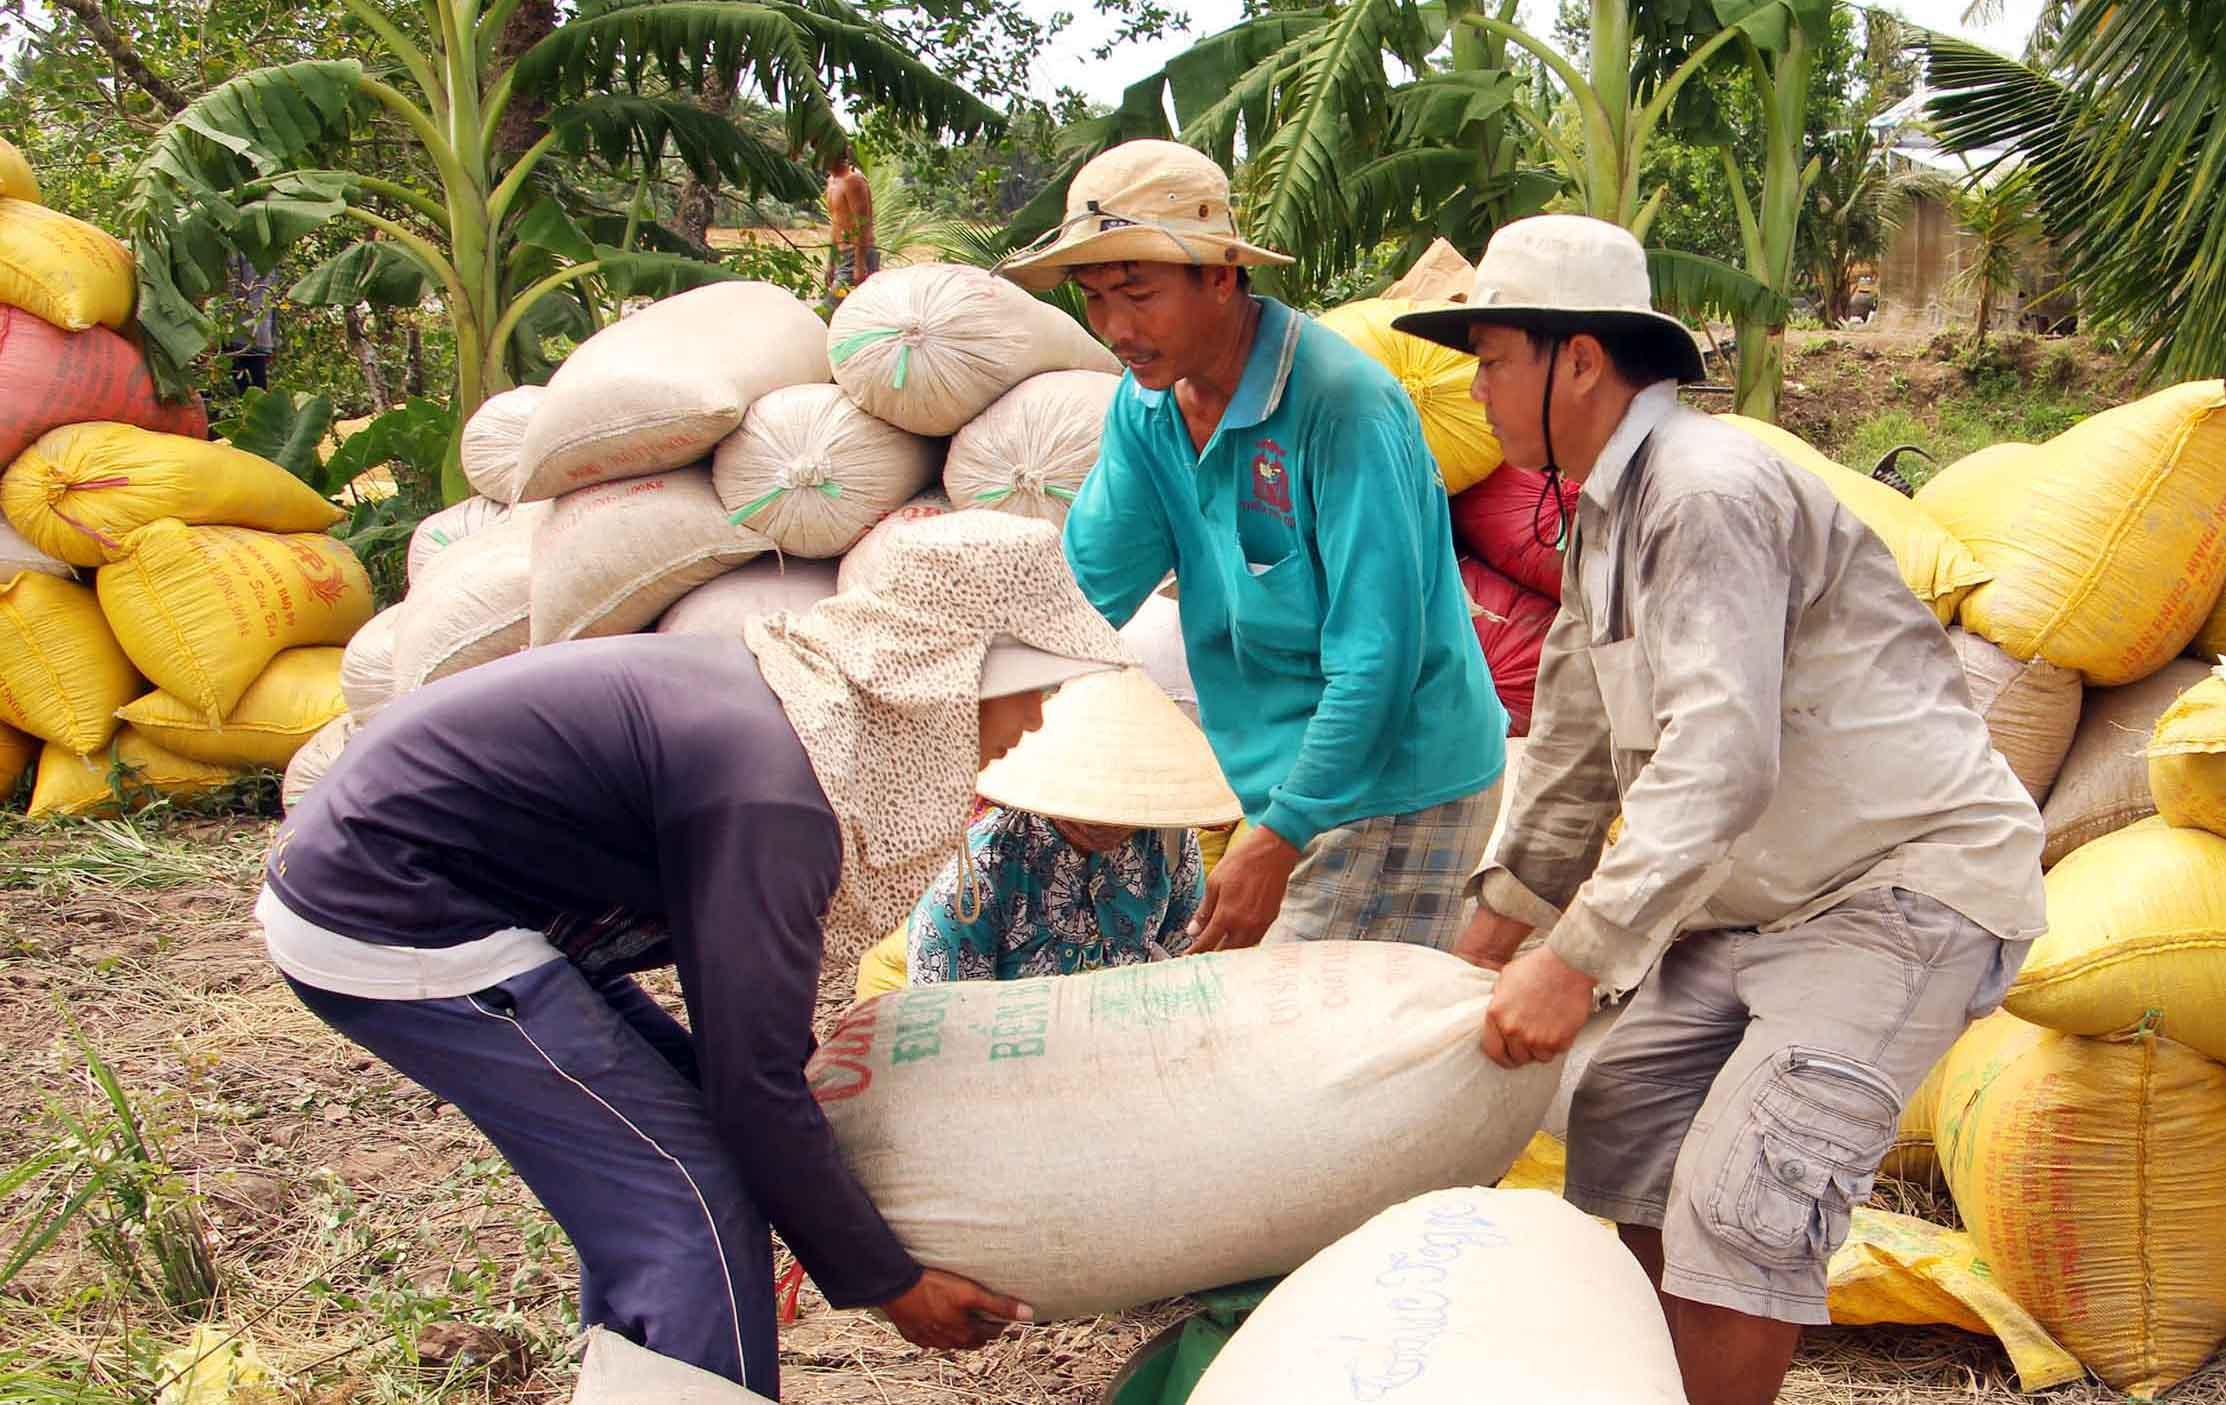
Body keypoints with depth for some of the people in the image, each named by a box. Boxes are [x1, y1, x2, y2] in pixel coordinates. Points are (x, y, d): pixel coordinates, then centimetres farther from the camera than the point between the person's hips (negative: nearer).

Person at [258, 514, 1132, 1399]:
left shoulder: (790, 698, 4)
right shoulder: (774, 793, -25)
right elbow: (755, 1087, -21)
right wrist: (887, 1284, -10)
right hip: (393, 939, -10)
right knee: (691, 1199, -8)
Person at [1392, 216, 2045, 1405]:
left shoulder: (1711, 493, -22)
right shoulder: (1602, 522, 10)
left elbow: (1719, 758, -31)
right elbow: (1578, 752, 18)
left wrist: (1581, 958, -31)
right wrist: (1496, 928, 18)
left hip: (1905, 887, -10)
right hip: (1764, 897, 10)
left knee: (1739, 1205, -17)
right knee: (1620, 1128, 12)